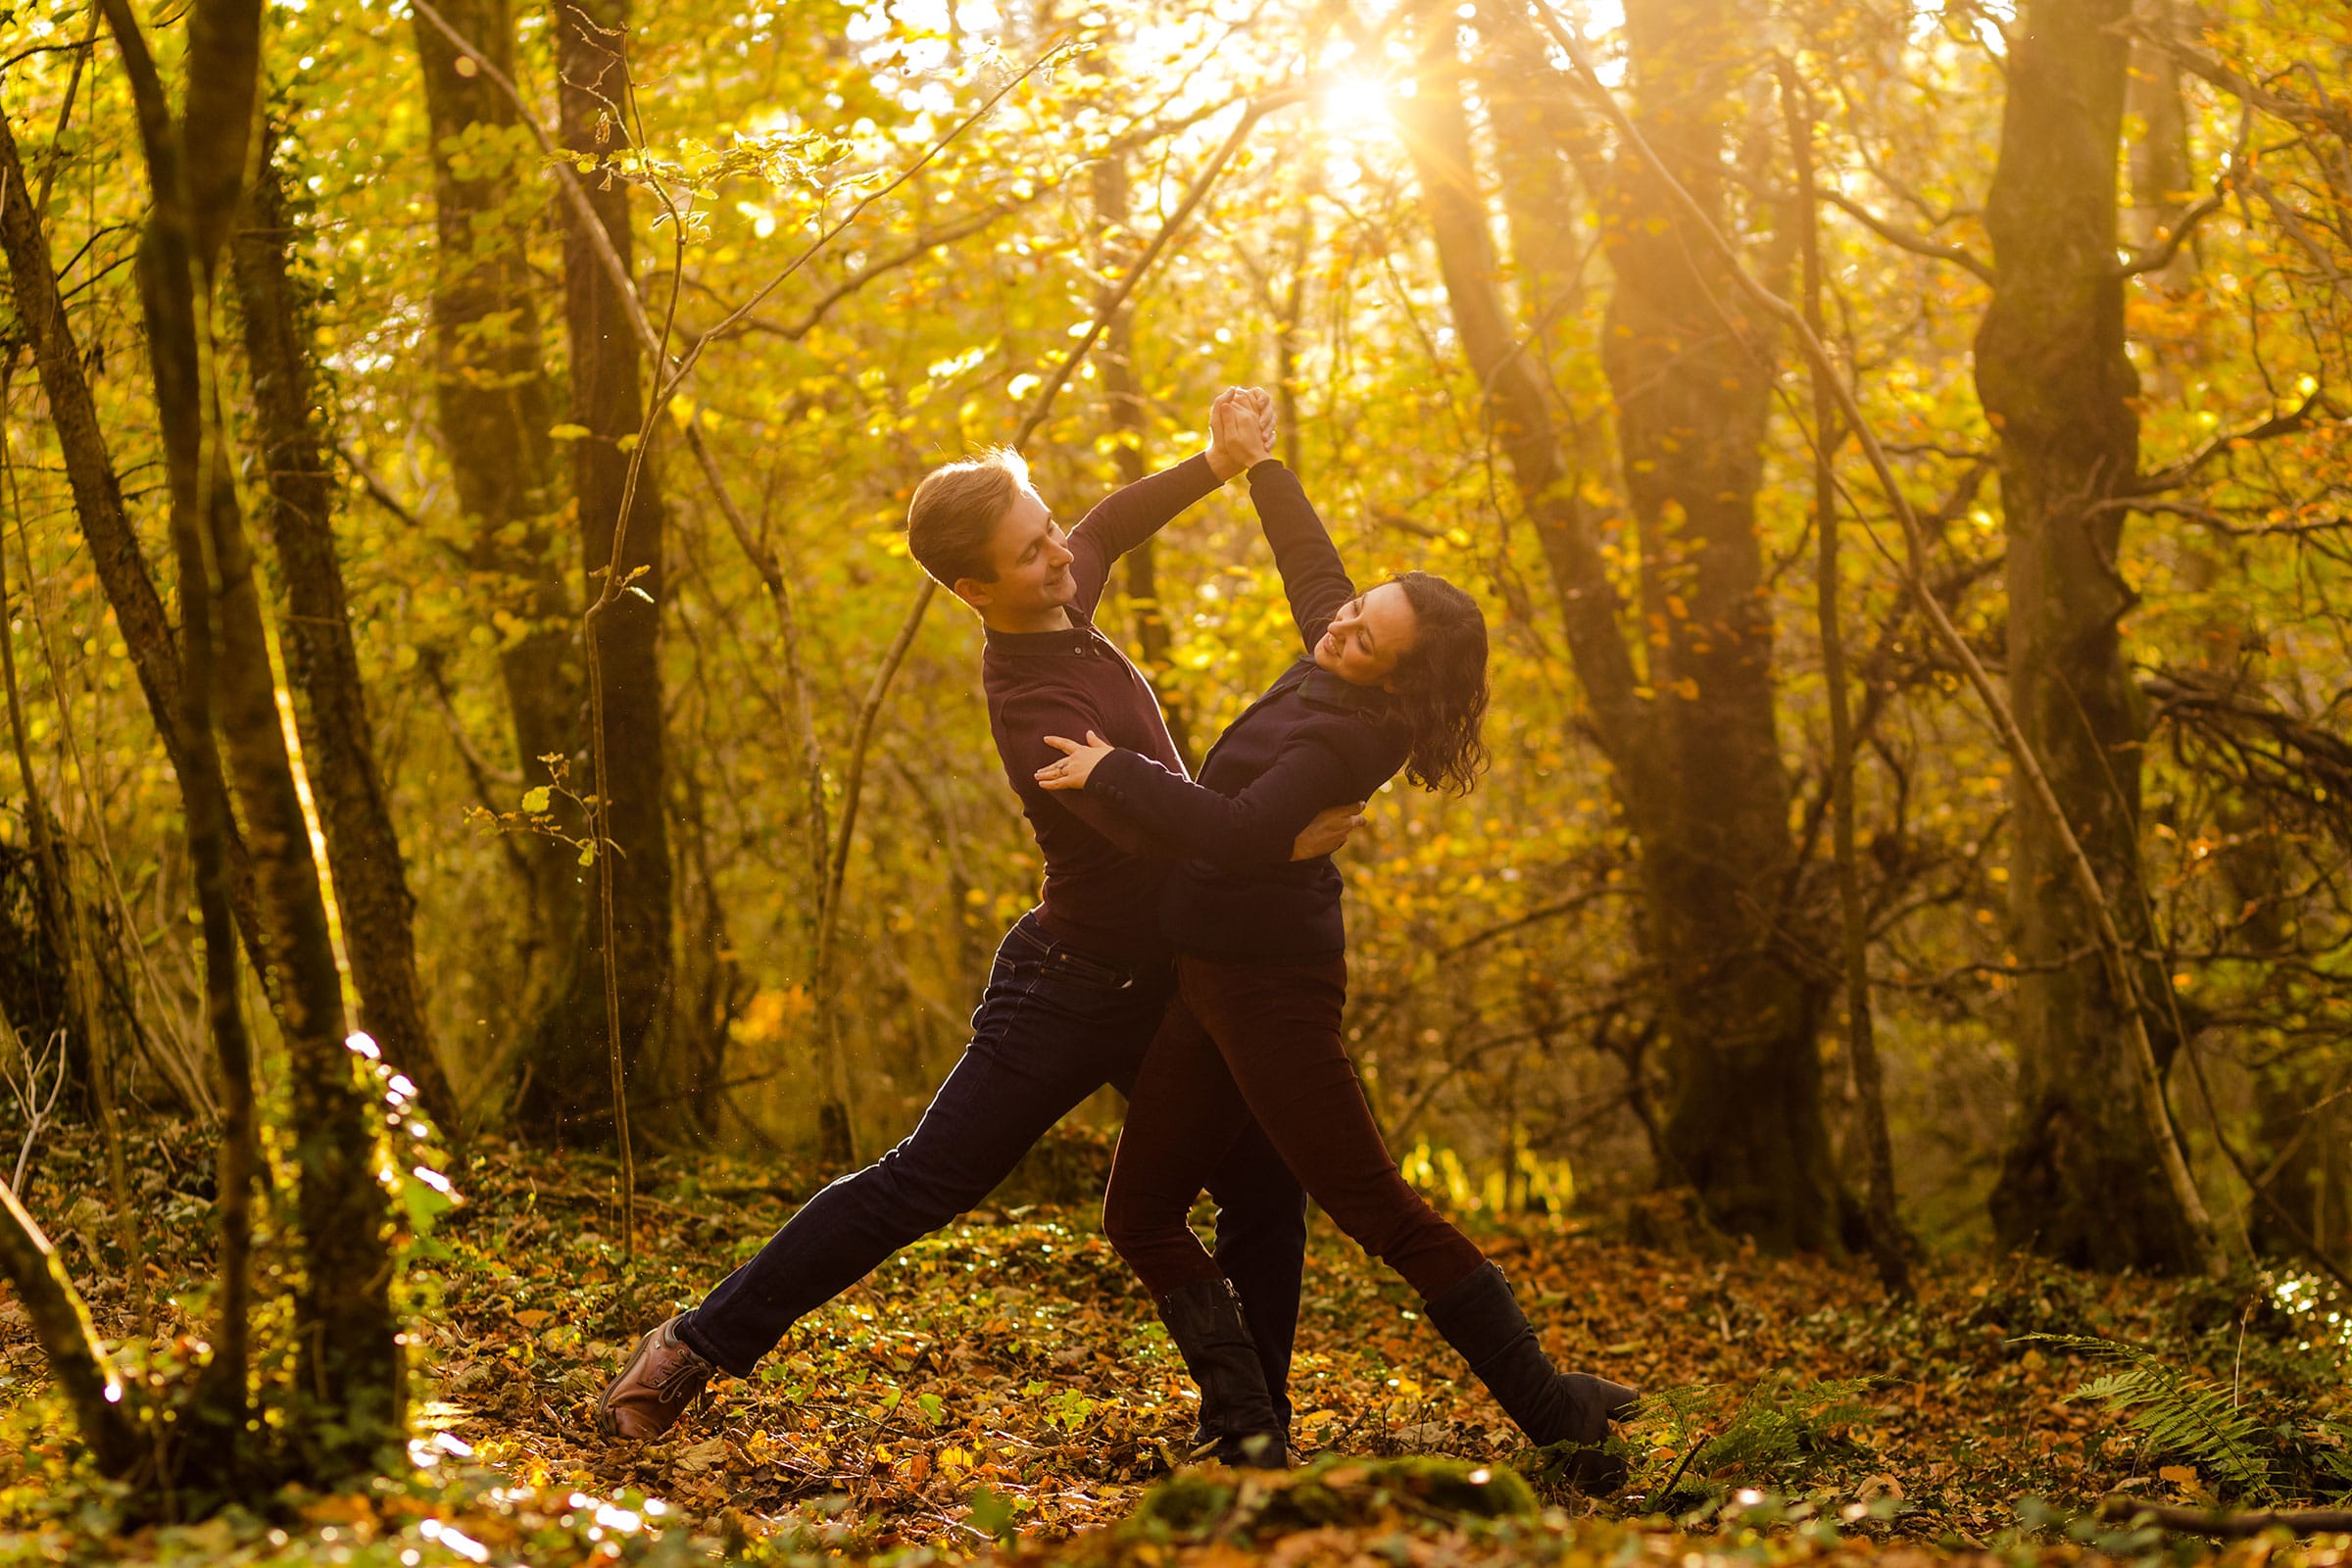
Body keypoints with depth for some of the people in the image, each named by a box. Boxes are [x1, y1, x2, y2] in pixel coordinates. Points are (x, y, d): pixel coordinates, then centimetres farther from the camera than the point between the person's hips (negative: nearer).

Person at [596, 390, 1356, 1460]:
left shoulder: (1061, 606, 1)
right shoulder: (1032, 703, -27)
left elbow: (1108, 527, 24)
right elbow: (1156, 828, -34)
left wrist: (1217, 464, 13)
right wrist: (1285, 841, -37)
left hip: (1158, 990, 8)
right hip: (1071, 995, -8)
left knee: (1267, 1194, 5)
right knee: (918, 1184, -4)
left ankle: (1247, 1439, 12)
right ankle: (696, 1347, 5)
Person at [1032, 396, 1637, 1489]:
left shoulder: (1341, 739, -20)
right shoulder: (1326, 669, 6)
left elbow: (1234, 836, -32)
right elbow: (1310, 562, 27)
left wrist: (1112, 771, -23)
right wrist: (1256, 466, 34)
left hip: (1268, 986, -10)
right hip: (1218, 981, 10)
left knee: (1376, 1210, -9)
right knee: (1139, 1214, 8)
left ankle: (1556, 1417, -5)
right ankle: (1247, 1437, 3)